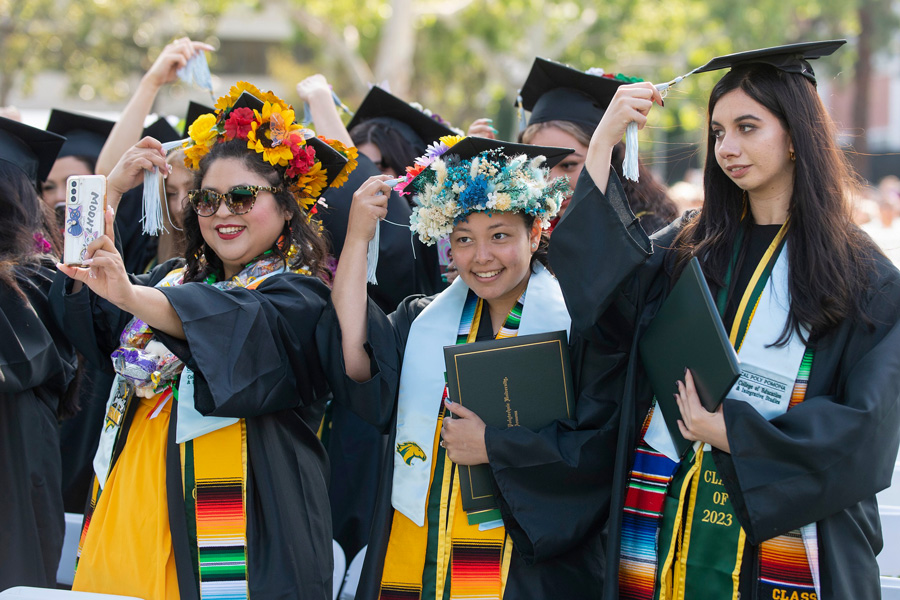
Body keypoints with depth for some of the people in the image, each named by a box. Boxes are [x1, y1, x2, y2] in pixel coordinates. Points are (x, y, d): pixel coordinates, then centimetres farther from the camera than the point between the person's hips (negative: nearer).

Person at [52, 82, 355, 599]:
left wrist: (130, 295, -40)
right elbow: (90, 319, 6)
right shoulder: (177, 278, 18)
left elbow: (235, 327, -25)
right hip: (130, 513, 6)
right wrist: (109, 190, -1)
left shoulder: (299, 295, -4)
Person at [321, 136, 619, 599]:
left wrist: (491, 445, -13)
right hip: (417, 561, 3)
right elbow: (355, 365, -10)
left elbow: (601, 447, -12)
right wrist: (358, 236, -8)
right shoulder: (421, 321, 9)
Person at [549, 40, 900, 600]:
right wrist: (603, 144, -13)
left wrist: (727, 430, -13)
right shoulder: (691, 248, 8)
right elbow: (602, 286, -9)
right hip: (665, 527, 3)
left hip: (780, 527, -3)